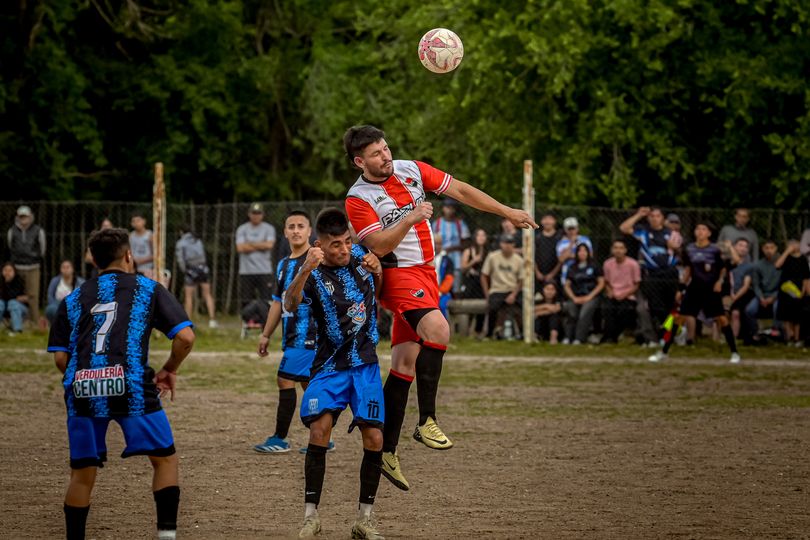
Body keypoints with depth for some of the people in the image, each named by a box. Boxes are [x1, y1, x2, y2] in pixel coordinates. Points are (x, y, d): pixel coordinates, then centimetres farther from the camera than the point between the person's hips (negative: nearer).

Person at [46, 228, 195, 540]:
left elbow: (60, 356, 14)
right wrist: (169, 370, 22)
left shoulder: (73, 299, 22)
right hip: (130, 384, -2)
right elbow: (185, 337, 6)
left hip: (81, 387, 2)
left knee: (82, 474, 14)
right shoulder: (148, 289, 16)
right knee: (165, 459, 13)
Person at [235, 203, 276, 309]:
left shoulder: (269, 229, 5)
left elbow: (269, 245, -11)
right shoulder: (242, 229, 7)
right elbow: (240, 248, -7)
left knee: (266, 302, -6)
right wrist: (260, 246, -4)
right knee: (246, 303, 1)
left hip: (264, 271, -1)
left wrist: (250, 244, -4)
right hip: (246, 271, 1)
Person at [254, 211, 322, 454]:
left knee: (286, 380, -9)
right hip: (291, 335, 8)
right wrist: (266, 335, 22)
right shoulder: (283, 265, 16)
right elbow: (278, 302, 22)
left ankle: (279, 439, -3)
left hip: (308, 334, -8)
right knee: (308, 383, 11)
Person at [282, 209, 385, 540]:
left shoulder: (358, 255, 0)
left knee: (374, 439, -4)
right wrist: (306, 270, -54)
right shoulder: (314, 274, -15)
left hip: (365, 364, 4)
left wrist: (377, 272, -6)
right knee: (319, 429, -22)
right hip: (330, 365, -4)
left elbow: (378, 290, 19)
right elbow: (290, 306, -36)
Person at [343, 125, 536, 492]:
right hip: (397, 275, -6)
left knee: (405, 364, 5)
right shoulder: (358, 199, -10)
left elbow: (461, 191, 11)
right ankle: (427, 421, -26)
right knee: (437, 328, -31)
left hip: (424, 274, 6)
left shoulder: (411, 170, 5)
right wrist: (410, 219, -28)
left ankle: (386, 449, 10)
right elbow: (379, 246, -18)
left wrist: (507, 212, 11)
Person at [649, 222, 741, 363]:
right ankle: (664, 352, 7)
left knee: (721, 318, -6)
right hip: (694, 288, 2)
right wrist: (682, 286, 13)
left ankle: (734, 353, 5)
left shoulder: (715, 250, -6)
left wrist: (720, 281, -10)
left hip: (711, 289, -2)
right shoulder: (689, 250, 2)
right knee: (679, 317, -1)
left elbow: (723, 269, 6)